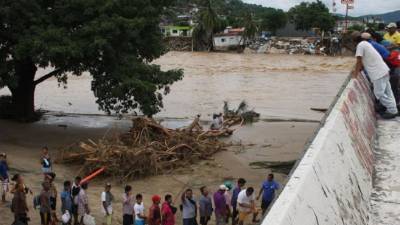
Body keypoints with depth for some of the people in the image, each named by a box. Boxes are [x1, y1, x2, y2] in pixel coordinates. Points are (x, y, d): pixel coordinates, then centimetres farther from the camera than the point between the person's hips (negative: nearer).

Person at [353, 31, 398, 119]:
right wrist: (358, 70, 21)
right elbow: (363, 60, 21)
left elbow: (359, 61, -13)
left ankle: (392, 111, 2)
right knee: (387, 91, 16)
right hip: (384, 70, 10)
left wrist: (355, 74, -5)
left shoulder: (360, 45, -13)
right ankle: (392, 109, 24)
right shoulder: (366, 43, 15)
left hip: (378, 72, -10)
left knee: (379, 93, -3)